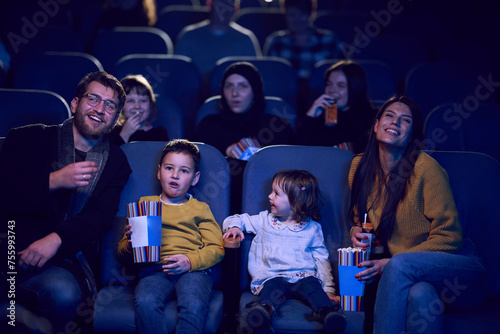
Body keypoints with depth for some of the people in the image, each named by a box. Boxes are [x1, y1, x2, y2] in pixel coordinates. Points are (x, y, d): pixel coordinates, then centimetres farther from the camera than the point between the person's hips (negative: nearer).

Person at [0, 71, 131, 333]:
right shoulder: (27, 139, 11)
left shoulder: (116, 162, 15)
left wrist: (57, 238, -19)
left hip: (61, 258, 3)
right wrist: (53, 181, -14)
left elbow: (101, 217, 0)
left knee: (64, 293, -35)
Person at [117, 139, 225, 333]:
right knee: (145, 302, -34)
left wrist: (190, 261, -9)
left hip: (194, 269, -1)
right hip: (154, 269, 1)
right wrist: (130, 245, -2)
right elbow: (121, 251, 24)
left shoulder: (200, 209, 24)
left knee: (194, 305, -35)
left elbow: (216, 248, 11)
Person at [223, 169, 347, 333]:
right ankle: (264, 310, -61)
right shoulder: (264, 220, 18)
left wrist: (329, 289, 6)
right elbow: (235, 219, 24)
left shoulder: (312, 228, 14)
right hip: (272, 276, 0)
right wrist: (233, 227, -1)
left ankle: (327, 312, -55)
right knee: (273, 287, -34)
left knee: (311, 285, -33)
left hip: (304, 275, 0)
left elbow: (322, 260, 14)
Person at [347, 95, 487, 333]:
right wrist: (357, 231, -2)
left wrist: (390, 264, -18)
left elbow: (449, 236, -11)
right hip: (410, 277, 3)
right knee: (420, 294, -35)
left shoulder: (426, 167, -11)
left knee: (400, 264, -35)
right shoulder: (360, 166, 6)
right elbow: (360, 217, 23)